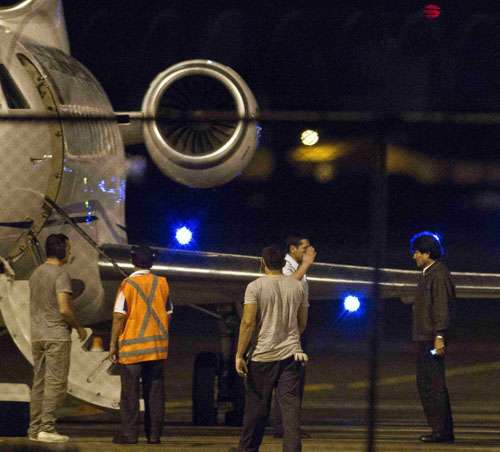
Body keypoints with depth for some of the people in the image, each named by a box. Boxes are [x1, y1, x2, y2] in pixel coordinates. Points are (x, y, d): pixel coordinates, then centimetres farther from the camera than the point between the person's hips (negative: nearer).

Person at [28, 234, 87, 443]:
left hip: (37, 336, 8)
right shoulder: (61, 274, -13)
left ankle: (34, 428, 10)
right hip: (57, 336, -8)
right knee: (56, 383, -5)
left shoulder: (36, 274, 13)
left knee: (39, 382, 10)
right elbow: (64, 309, -20)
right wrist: (79, 327, -4)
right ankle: (47, 428, -10)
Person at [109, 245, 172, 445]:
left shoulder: (128, 284, -9)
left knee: (130, 392, 1)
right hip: (158, 346, 4)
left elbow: (119, 316, -11)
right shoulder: (162, 284, 4)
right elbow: (168, 314, 9)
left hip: (132, 346, -4)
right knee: (154, 391, 7)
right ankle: (154, 433, 7)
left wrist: (113, 344, -6)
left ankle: (129, 434, -1)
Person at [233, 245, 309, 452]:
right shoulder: (297, 287, 6)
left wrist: (239, 355, -8)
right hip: (291, 354, 2)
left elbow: (248, 322, -12)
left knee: (256, 409, 8)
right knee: (291, 407, -2)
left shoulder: (255, 287, -6)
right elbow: (302, 324, 13)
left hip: (262, 355, -2)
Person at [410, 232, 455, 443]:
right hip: (424, 338, 11)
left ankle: (442, 430, -8)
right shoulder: (426, 274, 19)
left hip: (433, 339, -11)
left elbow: (442, 307, -18)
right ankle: (441, 430, 16)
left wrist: (439, 336, -23)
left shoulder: (439, 274, -12)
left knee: (434, 384, -10)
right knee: (425, 384, 12)